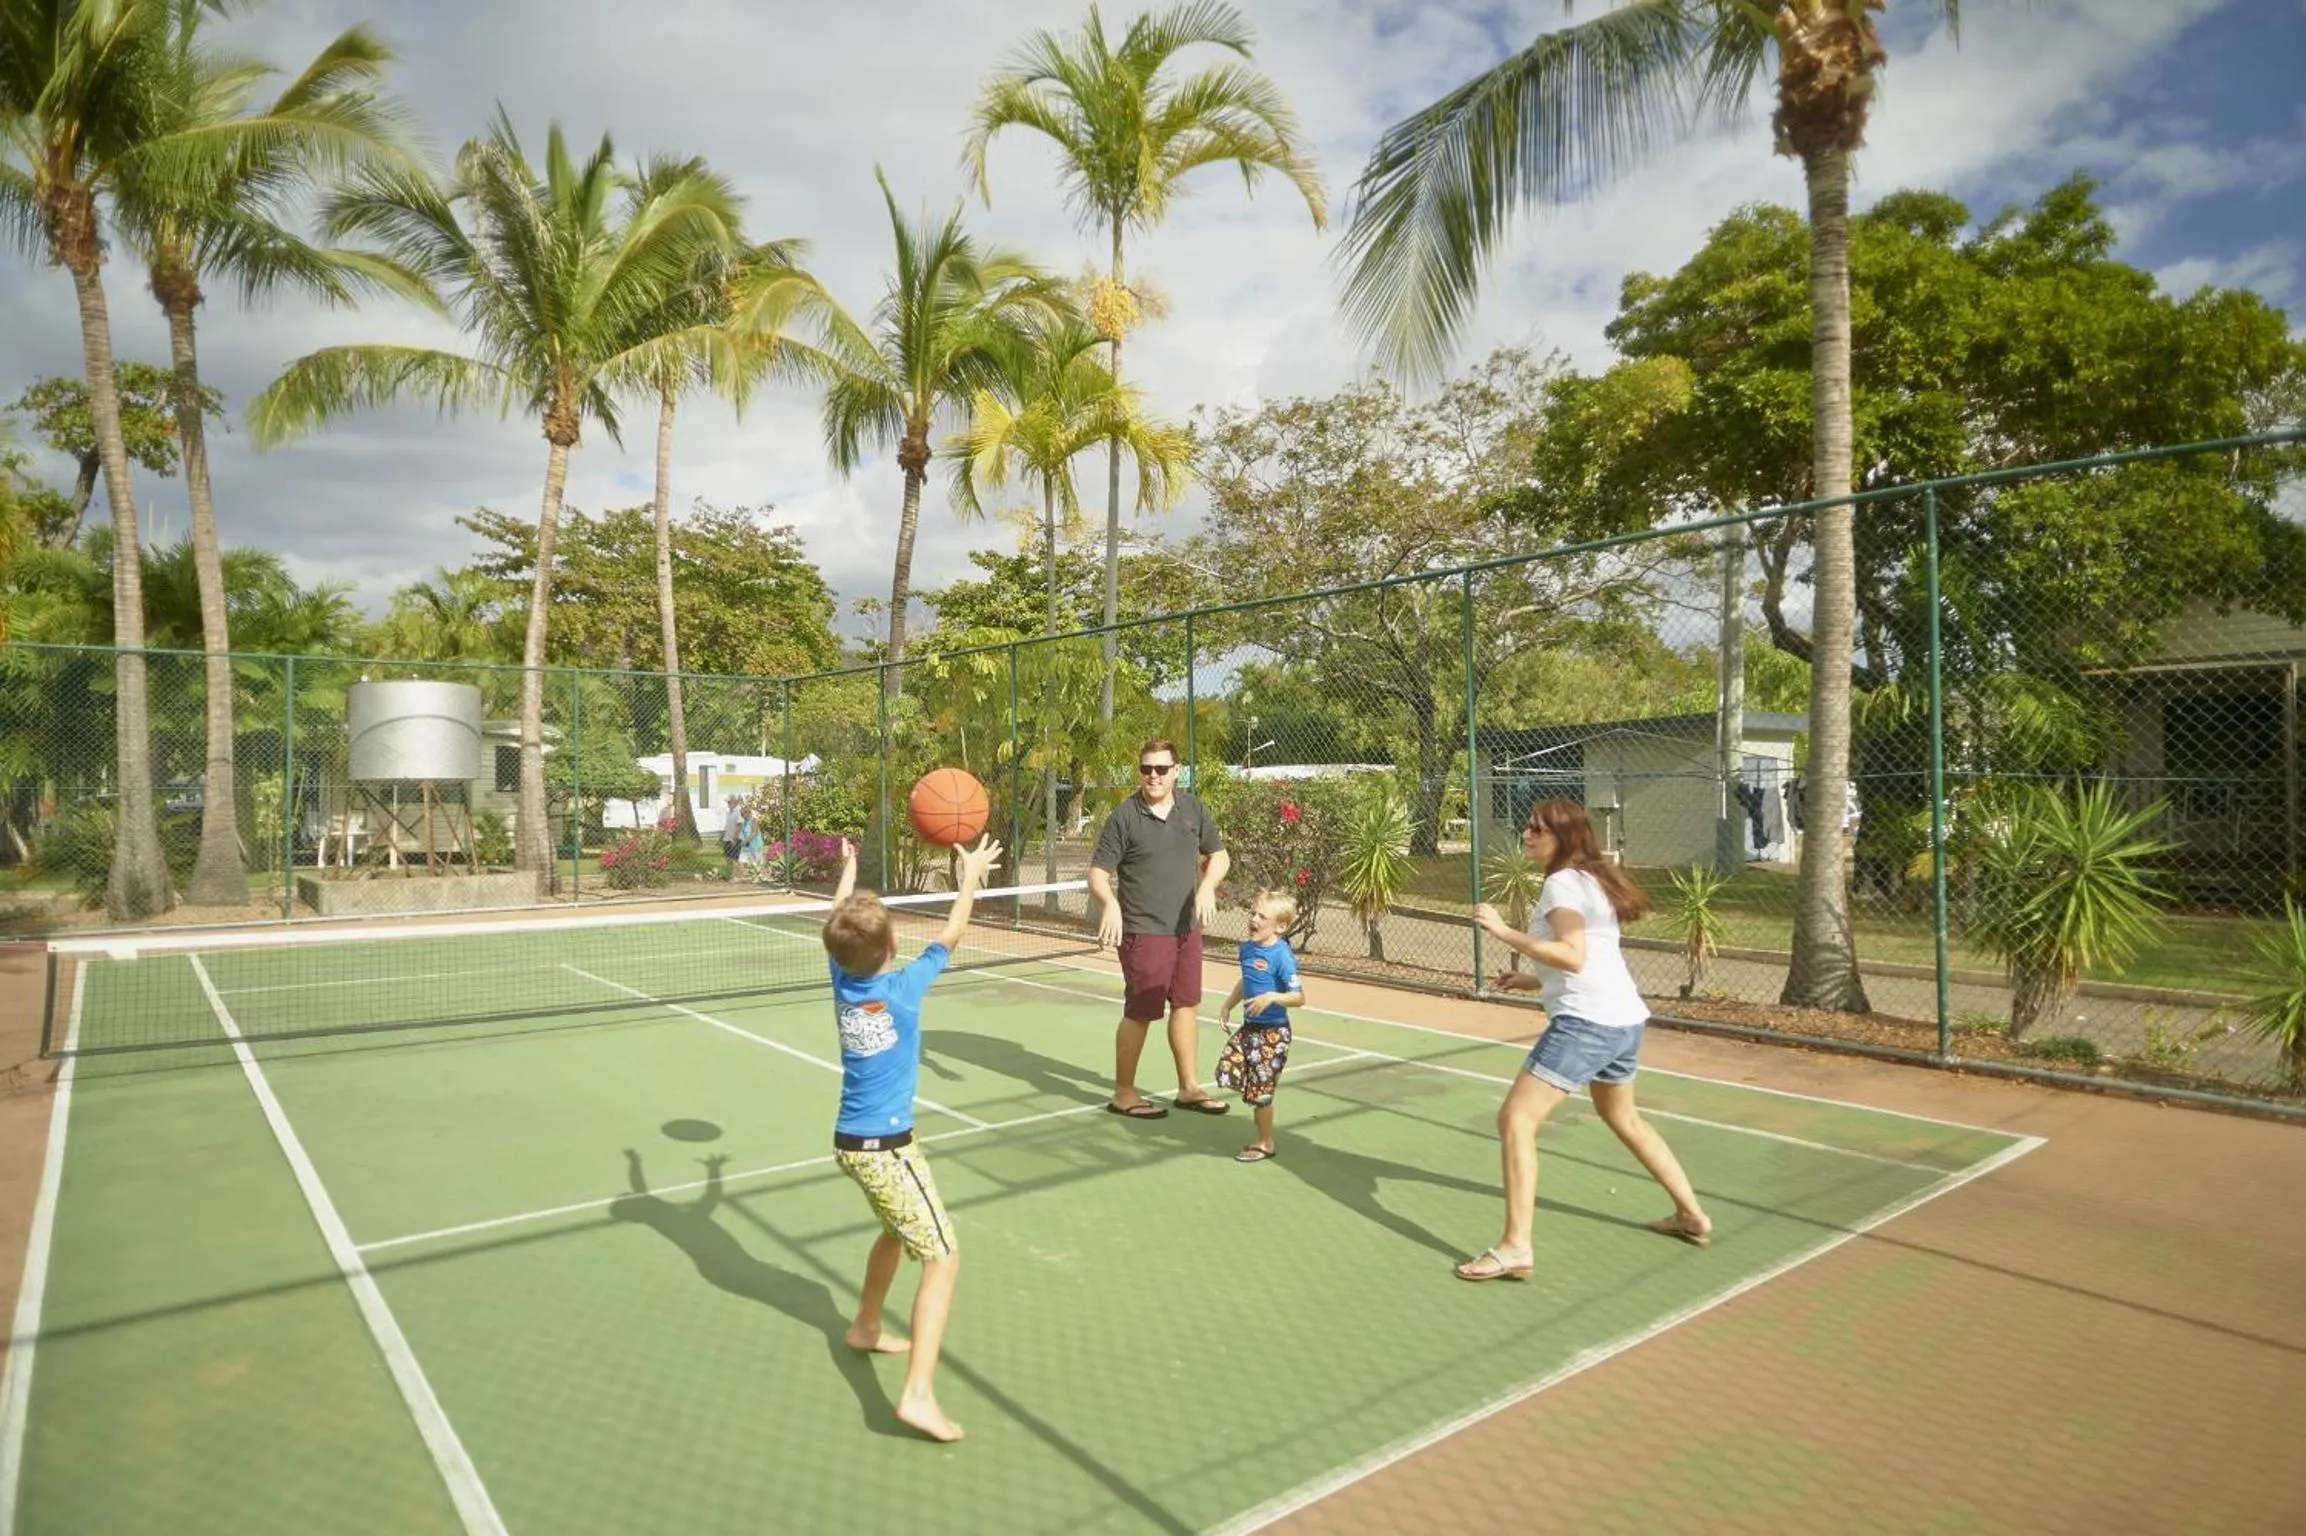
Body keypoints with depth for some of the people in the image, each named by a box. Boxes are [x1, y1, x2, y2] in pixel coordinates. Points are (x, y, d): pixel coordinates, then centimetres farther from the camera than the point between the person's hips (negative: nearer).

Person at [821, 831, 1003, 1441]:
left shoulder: (843, 981, -3)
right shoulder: (903, 987, -18)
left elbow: (839, 927, 16)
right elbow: (950, 936, -5)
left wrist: (848, 871, 29)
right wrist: (970, 876, 8)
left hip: (852, 1141, 8)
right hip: (885, 1148, -8)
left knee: (897, 1230, 31)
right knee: (943, 1257, -4)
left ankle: (865, 1328, 48)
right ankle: (918, 1394, -13)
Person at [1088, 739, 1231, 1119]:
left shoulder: (1194, 809, 2)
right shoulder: (1123, 817, -12)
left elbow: (1219, 855, 11)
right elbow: (1098, 873, -12)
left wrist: (1207, 885, -10)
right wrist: (1110, 903, -32)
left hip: (1187, 928, 6)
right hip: (1143, 931, -6)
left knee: (1186, 1005, 15)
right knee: (1140, 1012, 1)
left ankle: (1188, 1087, 30)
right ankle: (1123, 1093, 18)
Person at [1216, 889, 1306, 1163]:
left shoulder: (1282, 956, -19)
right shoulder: (1247, 948, 4)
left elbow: (1298, 997, -20)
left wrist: (1271, 997, -34)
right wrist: (1227, 1006, 17)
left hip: (1272, 1031, -7)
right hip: (1249, 1026, 8)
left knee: (1259, 1089, 0)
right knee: (1228, 1071, 4)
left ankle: (1265, 1143, 20)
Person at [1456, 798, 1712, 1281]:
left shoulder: (1563, 882, -10)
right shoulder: (1593, 879, 18)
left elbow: (1573, 957, -23)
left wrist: (1504, 932, -23)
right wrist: (1534, 982, 21)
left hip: (1588, 1022, -10)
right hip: (1624, 1019, 10)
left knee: (1515, 1119, -9)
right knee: (1624, 1119, 31)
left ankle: (1515, 1248, -10)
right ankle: (1692, 1215, 41)